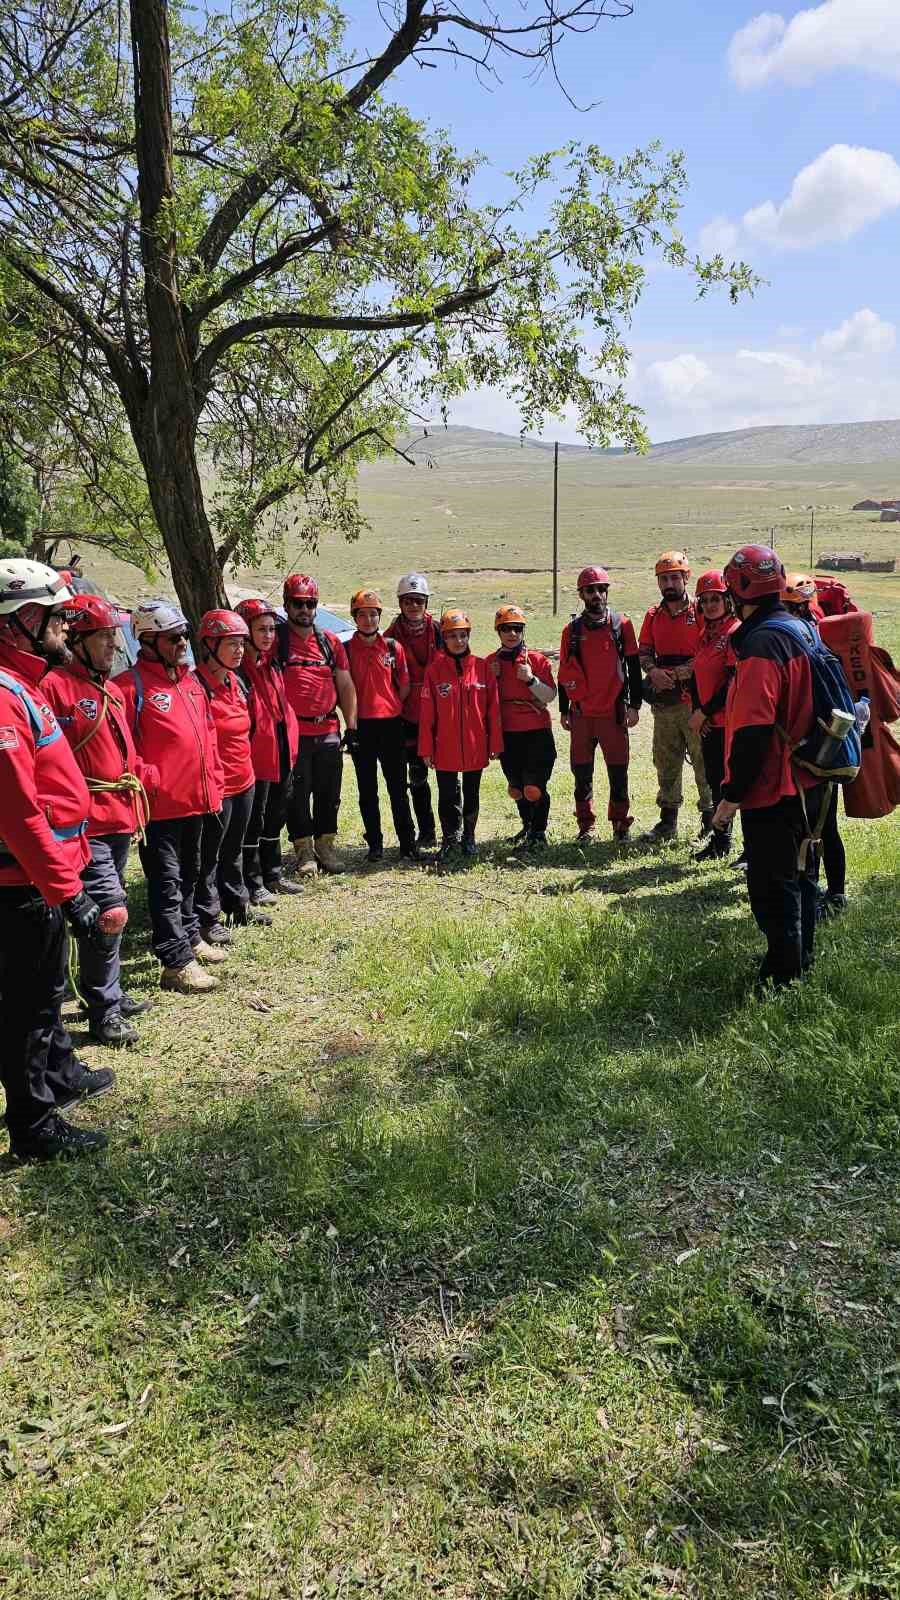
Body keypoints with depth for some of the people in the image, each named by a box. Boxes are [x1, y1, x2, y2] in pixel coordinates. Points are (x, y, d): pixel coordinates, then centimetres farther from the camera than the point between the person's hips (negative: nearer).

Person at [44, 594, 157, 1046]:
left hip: (119, 817, 9)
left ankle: (109, 993, 30)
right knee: (108, 908, -10)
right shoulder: (56, 686, -13)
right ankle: (103, 1012, 2)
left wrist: (143, 775, 10)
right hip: (86, 822, -9)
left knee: (110, 908, 17)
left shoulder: (110, 690, 15)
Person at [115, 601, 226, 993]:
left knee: (188, 874, 21)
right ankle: (176, 961, 4)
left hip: (195, 799, 8)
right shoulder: (131, 685, -13)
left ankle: (189, 936, 37)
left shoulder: (191, 680, 13)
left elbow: (208, 736, 17)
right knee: (167, 882, -1)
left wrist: (213, 784, 15)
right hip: (160, 804, -8)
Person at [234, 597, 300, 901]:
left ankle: (272, 874, 30)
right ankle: (253, 883, 11)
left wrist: (291, 745, 12)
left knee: (274, 817, 17)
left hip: (281, 753, 8)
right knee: (254, 820, 2)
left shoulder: (273, 665, 11)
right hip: (256, 755, -8)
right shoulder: (237, 669, -15)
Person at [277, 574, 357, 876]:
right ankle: (304, 851, 15)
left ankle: (325, 846, 24)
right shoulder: (275, 639, -2)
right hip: (293, 732, -4)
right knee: (297, 795, 4)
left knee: (329, 793, 10)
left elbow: (346, 686, 13)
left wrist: (351, 727, 8)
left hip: (328, 731, 4)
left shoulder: (330, 642, 10)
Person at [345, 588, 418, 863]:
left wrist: (392, 706, 4)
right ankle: (375, 845, 17)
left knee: (398, 787, 4)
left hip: (391, 723, 0)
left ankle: (408, 844, 10)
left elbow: (404, 686, 9)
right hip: (361, 725, 0)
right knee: (367, 790, 7)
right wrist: (351, 711, -3)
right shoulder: (346, 650, 1)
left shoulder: (394, 647, 4)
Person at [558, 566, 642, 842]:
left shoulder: (621, 625, 2)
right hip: (581, 713, 2)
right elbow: (565, 673, 10)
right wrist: (563, 711, 8)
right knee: (582, 771, 6)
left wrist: (634, 705, -2)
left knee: (618, 770, 2)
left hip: (613, 711, -1)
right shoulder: (572, 630, 6)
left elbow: (634, 668, 3)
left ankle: (620, 822, 15)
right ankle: (586, 824, 16)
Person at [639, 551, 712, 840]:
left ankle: (711, 819, 12)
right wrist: (653, 671, -8)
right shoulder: (653, 616, 11)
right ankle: (668, 820, 22)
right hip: (664, 702, 5)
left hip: (696, 700, -5)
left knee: (704, 761, 1)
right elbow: (644, 651, 12)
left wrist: (687, 670, -18)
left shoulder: (701, 612, -5)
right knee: (666, 763, 12)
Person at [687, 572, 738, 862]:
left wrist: (704, 713, -14)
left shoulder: (735, 633, -12)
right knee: (715, 782, 16)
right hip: (708, 724, 8)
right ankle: (720, 841, 28)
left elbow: (734, 684, -18)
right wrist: (697, 712, 3)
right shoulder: (704, 635, 14)